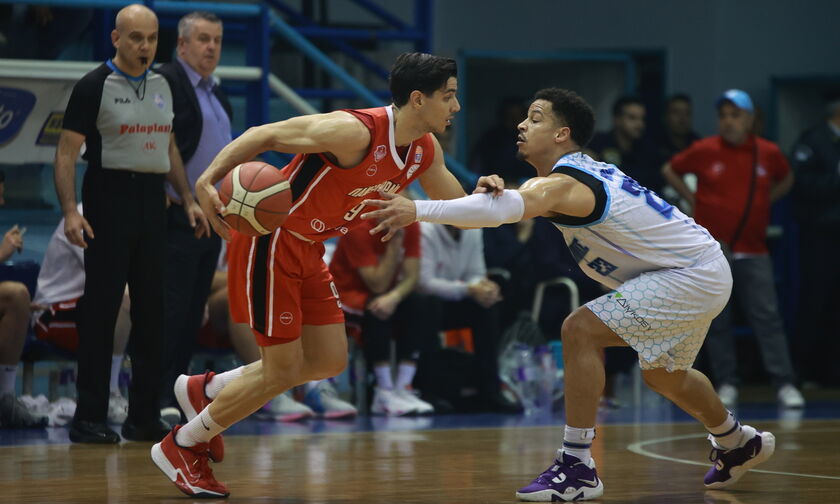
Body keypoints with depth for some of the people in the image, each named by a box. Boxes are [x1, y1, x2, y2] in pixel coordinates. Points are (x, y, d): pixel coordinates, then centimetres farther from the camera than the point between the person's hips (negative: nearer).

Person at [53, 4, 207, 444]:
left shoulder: (161, 86, 12)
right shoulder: (94, 86, -7)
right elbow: (66, 153, -10)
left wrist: (188, 199, 14)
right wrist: (70, 211, -21)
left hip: (152, 199, 6)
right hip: (109, 197, -6)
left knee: (151, 309, 6)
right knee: (100, 309, -5)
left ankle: (144, 416, 13)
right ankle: (89, 419, -1)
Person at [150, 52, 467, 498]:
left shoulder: (426, 151, -1)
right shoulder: (355, 131, -27)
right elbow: (264, 135, -25)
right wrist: (208, 180, -36)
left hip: (307, 249, 9)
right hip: (270, 239, -9)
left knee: (330, 361, 10)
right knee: (282, 370, -6)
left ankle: (206, 390, 26)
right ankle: (180, 447, 12)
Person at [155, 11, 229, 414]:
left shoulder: (216, 93, 19)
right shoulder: (164, 82, -9)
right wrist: (161, 195, -19)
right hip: (177, 217, -8)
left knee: (194, 312, 9)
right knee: (171, 308, -9)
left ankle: (176, 392, 13)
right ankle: (157, 397, -7)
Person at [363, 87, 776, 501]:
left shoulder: (565, 184, -22)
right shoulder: (576, 173, 7)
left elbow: (505, 208, -42)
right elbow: (502, 206, -3)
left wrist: (418, 210, -48)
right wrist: (493, 188, -29)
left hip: (692, 275, -11)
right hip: (703, 273, 11)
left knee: (580, 331, -20)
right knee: (662, 375, 29)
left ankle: (577, 468, -16)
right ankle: (738, 443, 54)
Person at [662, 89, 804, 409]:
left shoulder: (768, 153, 2)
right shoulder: (703, 151, -2)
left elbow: (785, 179, 22)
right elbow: (670, 170, 13)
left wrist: (762, 203, 10)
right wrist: (693, 200, 5)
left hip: (753, 253, 0)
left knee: (767, 317, -7)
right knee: (717, 322, 3)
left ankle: (785, 385, -6)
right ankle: (727, 385, 11)